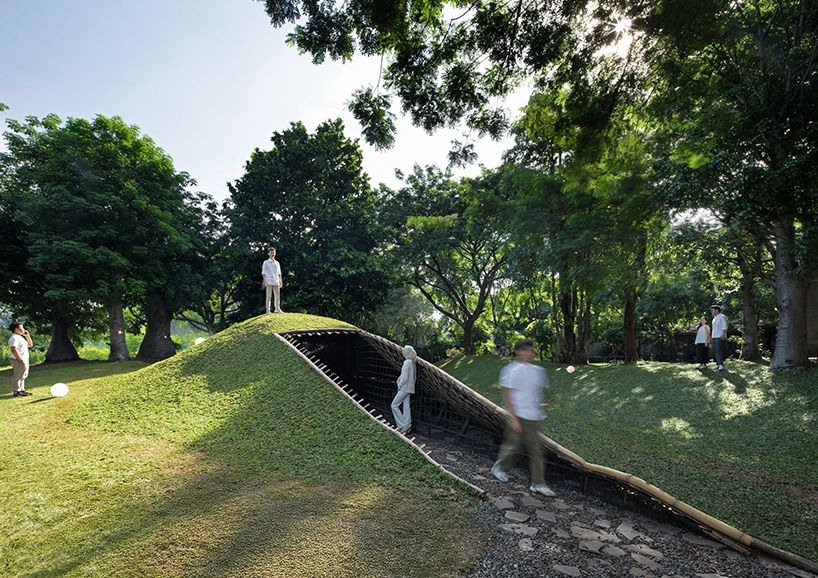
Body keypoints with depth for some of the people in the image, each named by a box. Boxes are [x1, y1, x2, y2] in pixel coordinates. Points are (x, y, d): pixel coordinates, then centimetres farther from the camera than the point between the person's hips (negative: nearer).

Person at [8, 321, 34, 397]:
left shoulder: (20, 337, 18)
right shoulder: (14, 338, -14)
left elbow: (30, 345, 26)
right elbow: (13, 350, -23)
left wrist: (27, 336, 15)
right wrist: (21, 360, -24)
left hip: (24, 360, 10)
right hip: (18, 360, -10)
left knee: (22, 376, 15)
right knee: (17, 376, -5)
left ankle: (21, 390, 23)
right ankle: (17, 392, 0)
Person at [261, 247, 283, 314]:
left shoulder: (277, 263, 17)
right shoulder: (266, 262, 5)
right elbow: (263, 273, 1)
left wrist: (280, 281, 12)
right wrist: (264, 281, -9)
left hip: (276, 282, 4)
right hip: (269, 282, -4)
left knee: (277, 296, 5)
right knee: (269, 296, -7)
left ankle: (277, 308, 16)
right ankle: (267, 310, -4)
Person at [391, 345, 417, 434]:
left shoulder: (407, 362, -18)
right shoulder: (412, 363, 10)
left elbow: (405, 377, -21)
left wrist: (399, 386, -9)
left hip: (405, 388, -9)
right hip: (409, 388, 9)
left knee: (394, 405, -1)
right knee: (406, 406, 10)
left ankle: (403, 424, -2)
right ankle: (407, 426, 12)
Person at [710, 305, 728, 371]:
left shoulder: (722, 316, -4)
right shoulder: (715, 318, 21)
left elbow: (724, 326, -13)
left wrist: (723, 335, -21)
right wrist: (711, 337, 22)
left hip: (720, 337, -9)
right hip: (714, 337, 9)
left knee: (719, 351, -15)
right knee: (715, 352, 6)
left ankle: (721, 365, -19)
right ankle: (718, 364, 10)